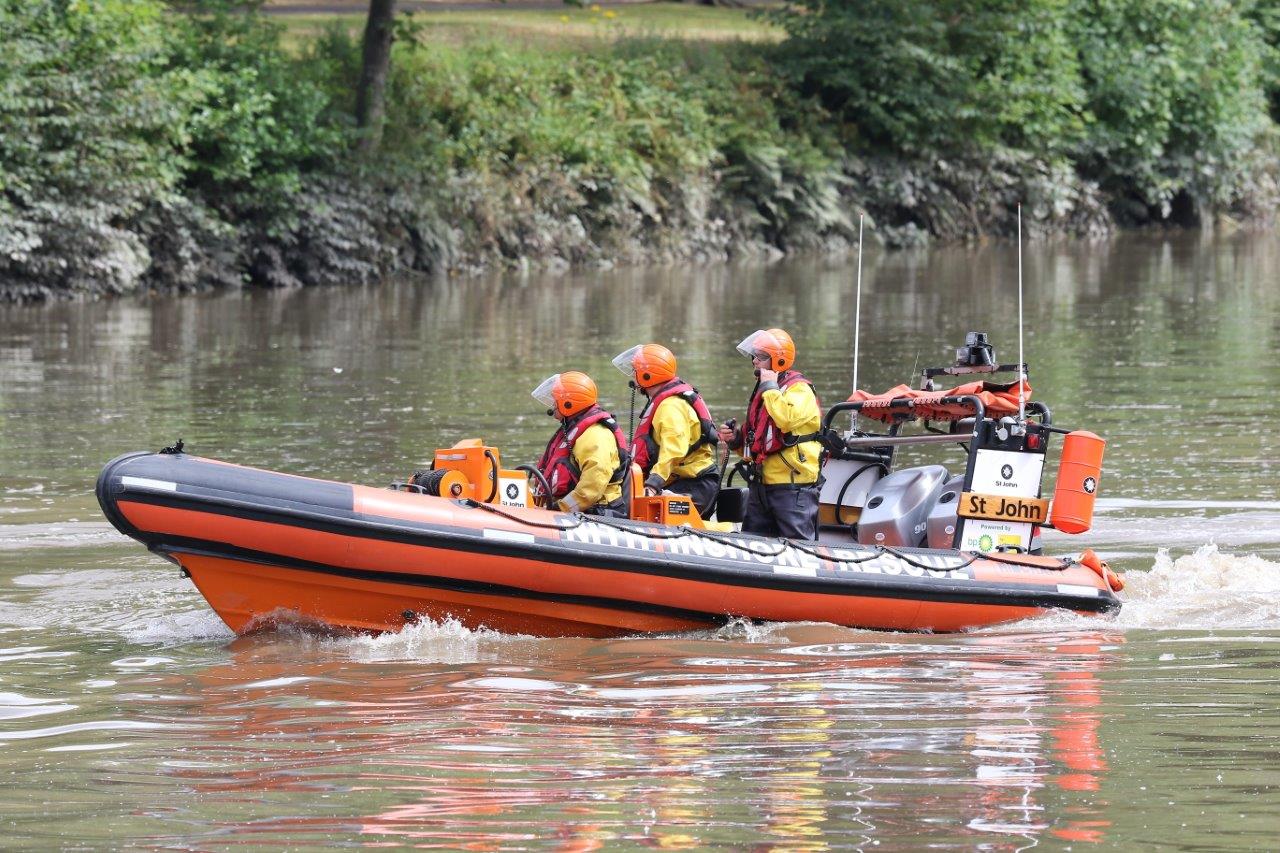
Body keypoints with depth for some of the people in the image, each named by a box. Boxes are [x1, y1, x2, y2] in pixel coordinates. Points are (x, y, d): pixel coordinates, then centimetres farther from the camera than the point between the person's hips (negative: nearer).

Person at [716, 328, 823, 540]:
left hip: (793, 487, -9)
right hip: (762, 486, 9)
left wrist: (770, 388, -17)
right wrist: (736, 438, 10)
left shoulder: (799, 389, -8)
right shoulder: (762, 392, 20)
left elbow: (787, 419, -30)